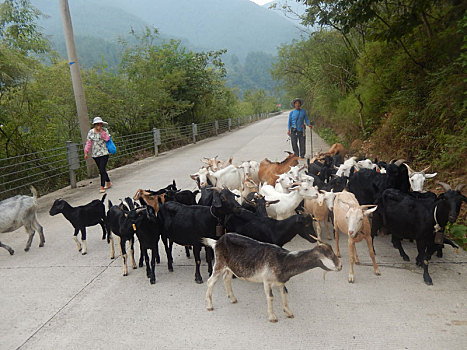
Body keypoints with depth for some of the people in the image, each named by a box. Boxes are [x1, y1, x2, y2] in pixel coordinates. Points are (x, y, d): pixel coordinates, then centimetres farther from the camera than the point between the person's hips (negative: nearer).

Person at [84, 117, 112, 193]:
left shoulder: (104, 130, 1)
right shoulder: (91, 132, 3)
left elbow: (107, 139, -13)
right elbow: (88, 142, 1)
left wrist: (101, 131, -15)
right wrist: (86, 152, -4)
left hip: (104, 153, -3)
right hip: (95, 154, 3)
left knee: (102, 170, -11)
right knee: (101, 169, 13)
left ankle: (102, 187, -9)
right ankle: (108, 183, 31)